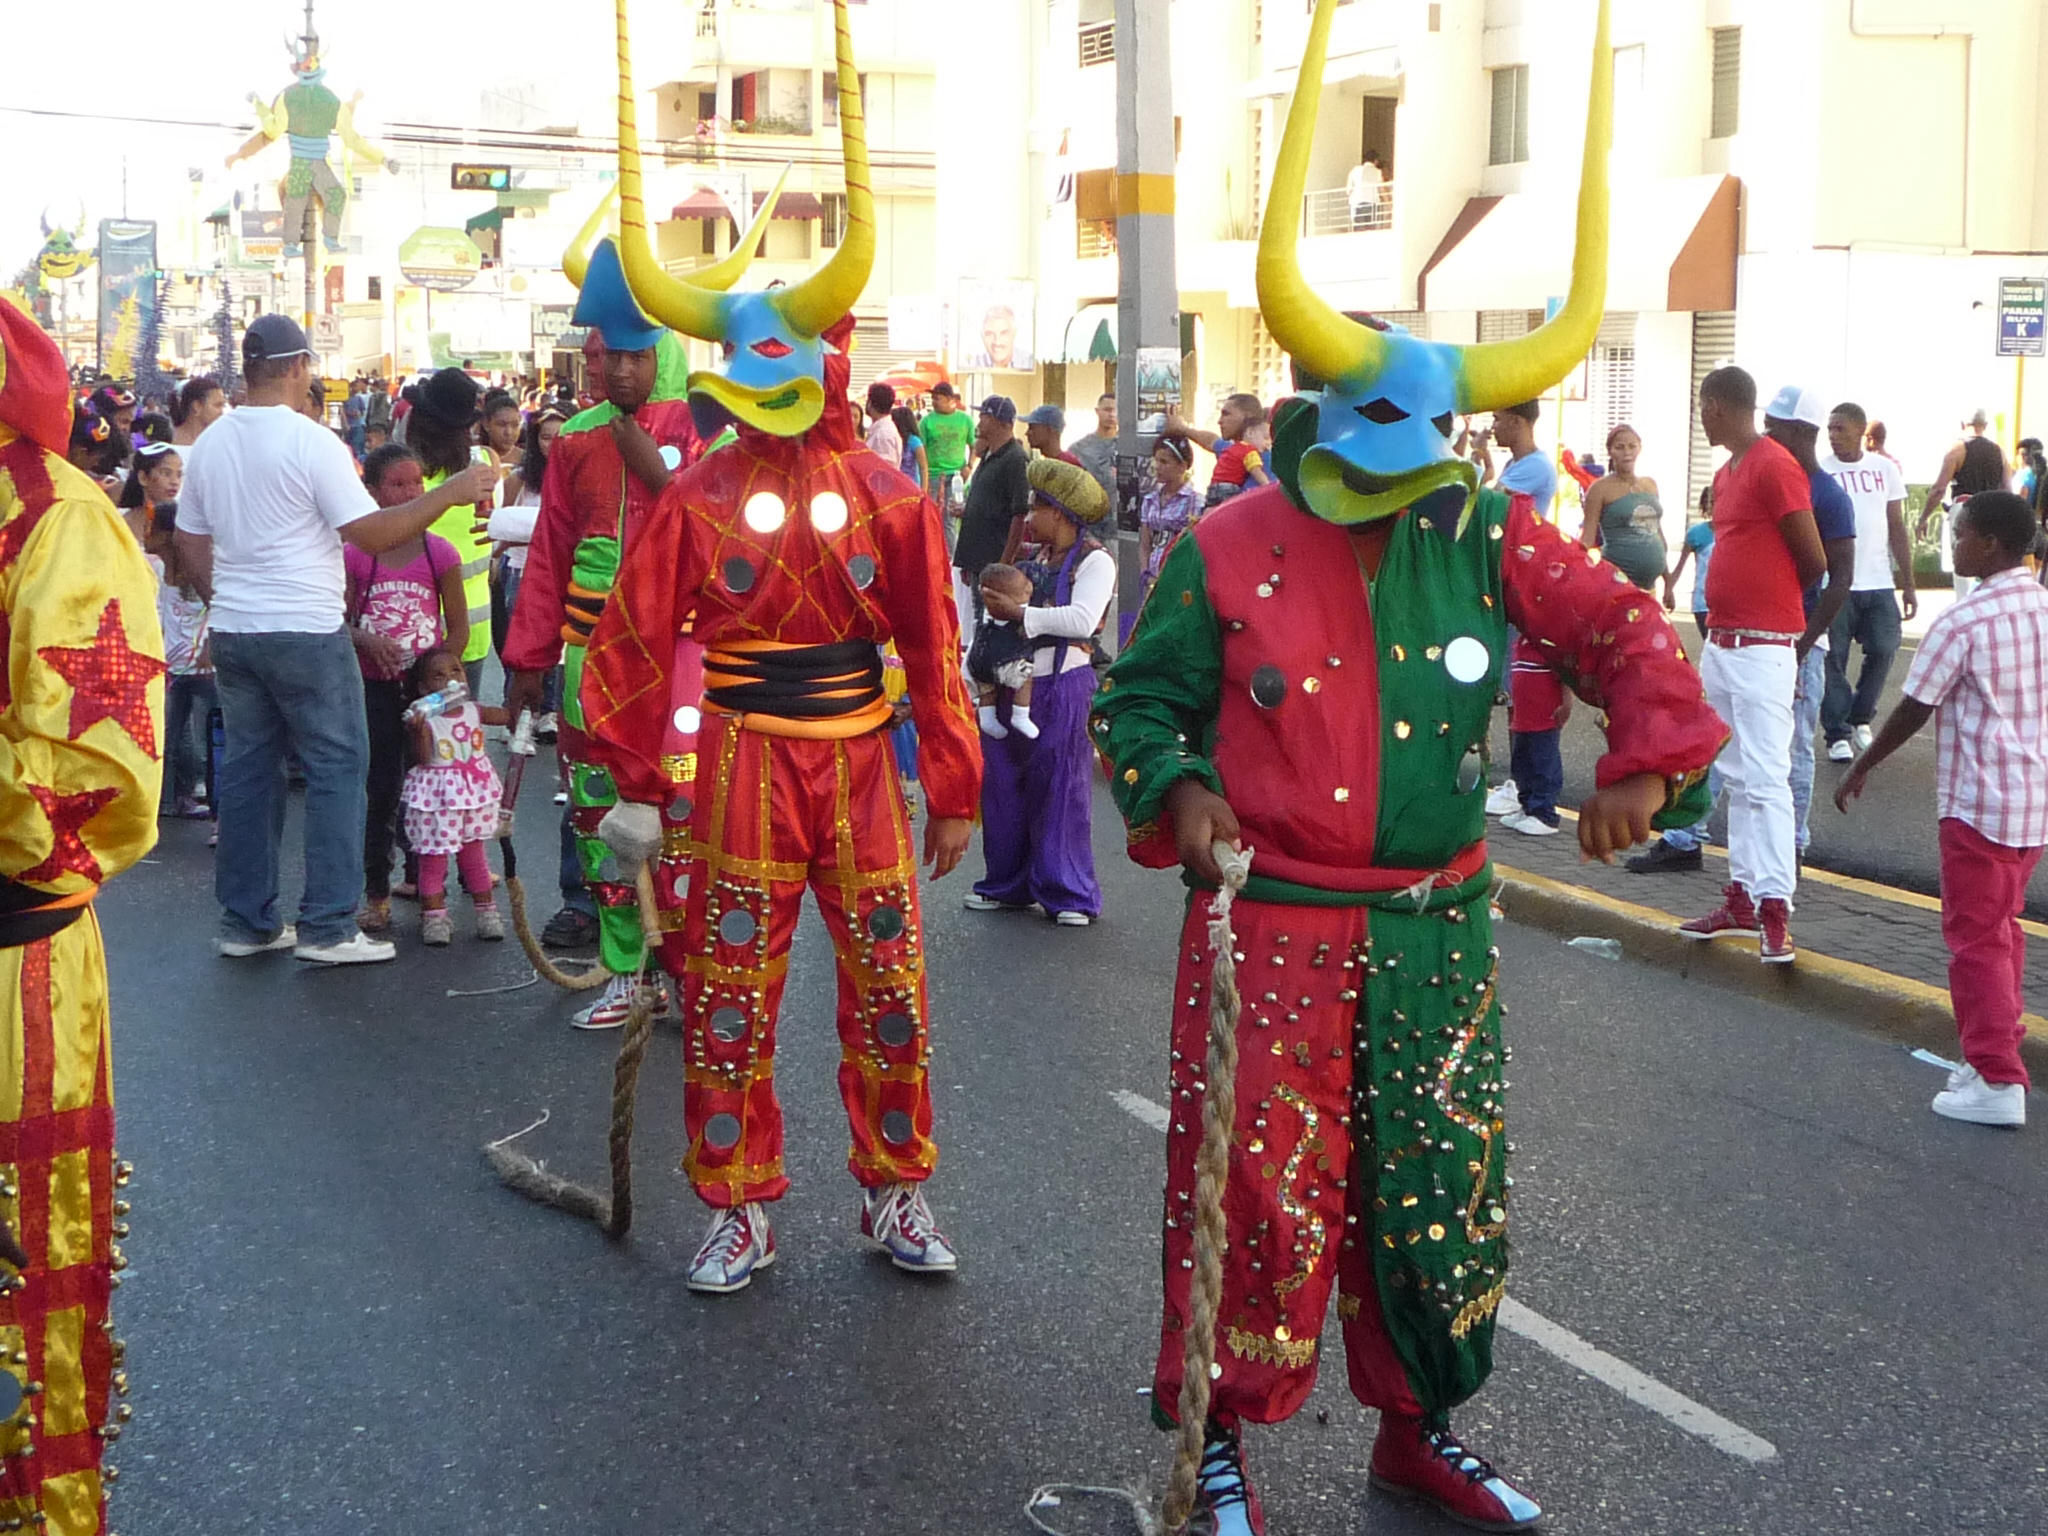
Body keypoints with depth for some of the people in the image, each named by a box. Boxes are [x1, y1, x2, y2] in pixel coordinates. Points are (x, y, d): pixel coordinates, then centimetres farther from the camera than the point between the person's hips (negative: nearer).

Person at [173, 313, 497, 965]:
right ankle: (327, 927, 1)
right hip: (306, 632, -7)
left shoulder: (210, 443, 8)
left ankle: (245, 922, 16)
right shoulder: (312, 442, -13)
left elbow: (190, 543, 14)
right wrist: (450, 493, -11)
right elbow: (370, 533, -17)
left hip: (233, 632, 7)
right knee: (337, 769, 2)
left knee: (248, 768, 12)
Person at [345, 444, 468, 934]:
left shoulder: (440, 553, -2)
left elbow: (459, 628, 1)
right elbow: (339, 622, 1)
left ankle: (421, 877, 21)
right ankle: (377, 896, 9)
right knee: (380, 791, 2)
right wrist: (366, 641, -18)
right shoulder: (355, 554, -3)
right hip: (374, 687, 0)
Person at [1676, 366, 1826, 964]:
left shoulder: (1775, 467, -13)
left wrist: (1774, 603, 6)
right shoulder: (1725, 473, 15)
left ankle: (1776, 913, -12)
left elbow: (1814, 562, -10)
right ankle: (1742, 899, 19)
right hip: (1719, 642, 10)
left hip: (1762, 648, -10)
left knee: (1764, 779, -11)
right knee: (1737, 779, 13)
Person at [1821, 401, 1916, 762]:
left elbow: (1897, 529, 11)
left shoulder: (1885, 469, 8)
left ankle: (1860, 718, 21)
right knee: (1833, 659, -2)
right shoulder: (1819, 472, 0)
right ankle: (1838, 734, 6)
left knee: (1883, 650, 1)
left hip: (1879, 583, 3)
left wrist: (1908, 584, 8)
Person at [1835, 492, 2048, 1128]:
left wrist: (1861, 768, 3)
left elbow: (1913, 711, -10)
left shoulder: (1963, 622, -16)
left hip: (1979, 802, -7)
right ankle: (1996, 1049, 27)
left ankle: (1997, 1080, 0)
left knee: (1977, 937, 0)